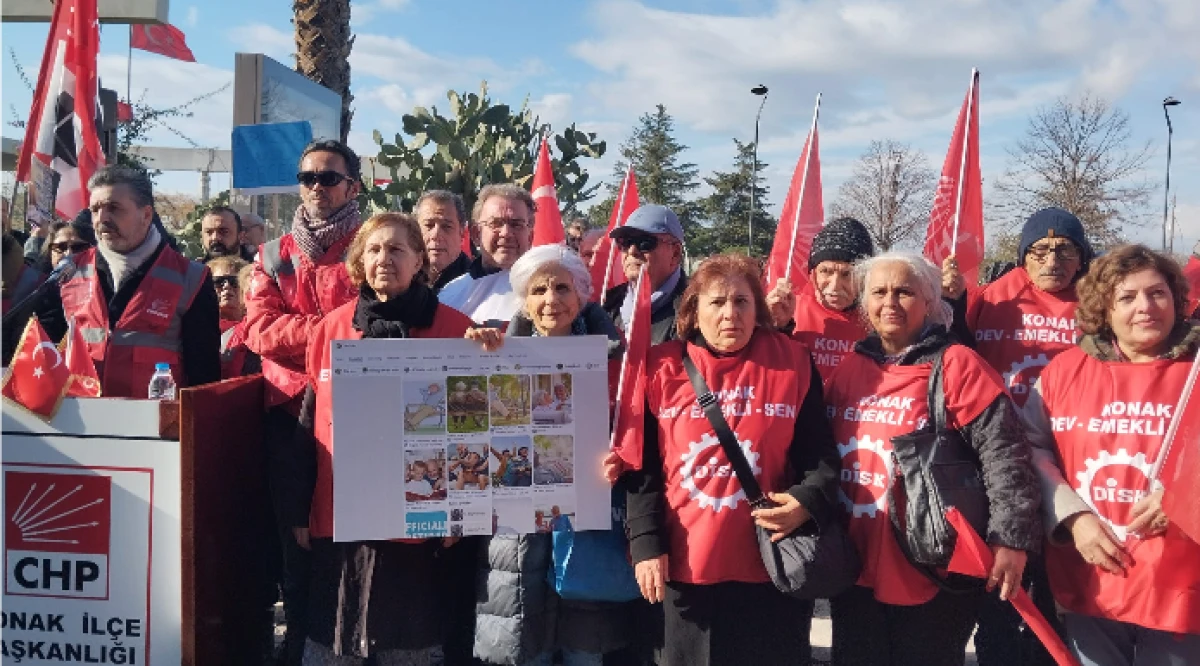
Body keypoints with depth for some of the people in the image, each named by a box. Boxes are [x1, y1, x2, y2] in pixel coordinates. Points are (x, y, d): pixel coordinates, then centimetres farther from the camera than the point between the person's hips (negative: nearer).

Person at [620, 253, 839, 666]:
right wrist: (647, 544, -5)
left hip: (771, 568, 0)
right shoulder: (663, 369, 1)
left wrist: (808, 500, -17)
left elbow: (820, 453, 3)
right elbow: (644, 467, 2)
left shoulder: (792, 364, 1)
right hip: (684, 569, 1)